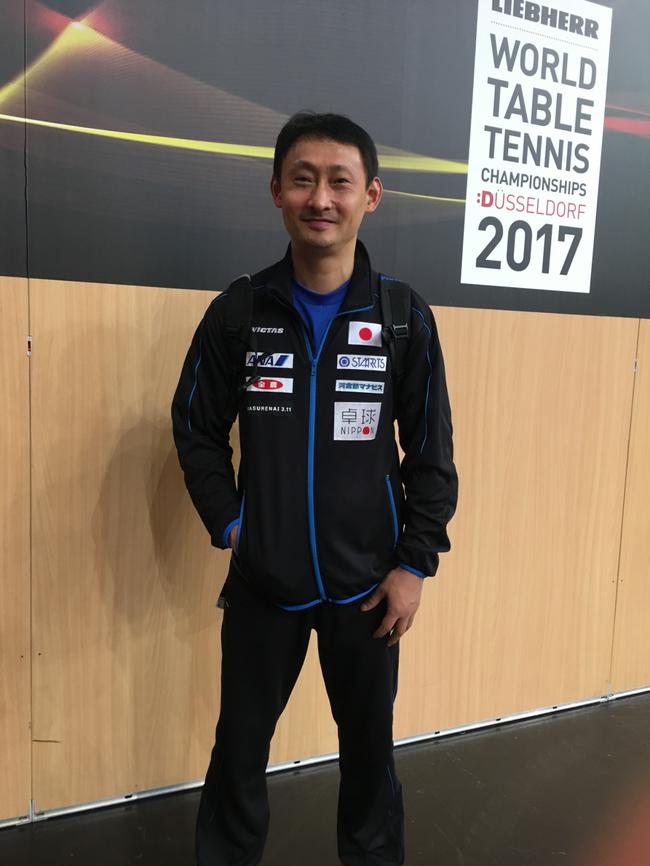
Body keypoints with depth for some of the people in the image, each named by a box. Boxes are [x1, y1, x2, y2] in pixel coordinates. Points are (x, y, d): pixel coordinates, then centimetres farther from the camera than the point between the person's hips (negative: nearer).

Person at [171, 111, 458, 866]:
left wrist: (416, 563, -5)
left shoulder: (405, 318, -6)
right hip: (261, 581, 1)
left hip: (367, 583, 0)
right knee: (239, 746, 16)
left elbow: (432, 452, -2)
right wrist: (227, 522, -4)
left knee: (369, 743, 19)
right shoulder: (237, 312, -5)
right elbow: (197, 427, 4)